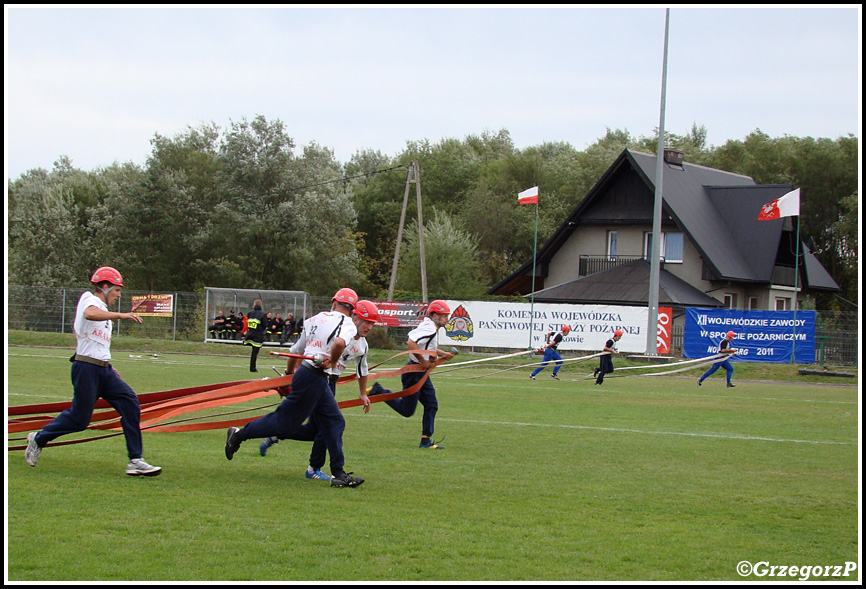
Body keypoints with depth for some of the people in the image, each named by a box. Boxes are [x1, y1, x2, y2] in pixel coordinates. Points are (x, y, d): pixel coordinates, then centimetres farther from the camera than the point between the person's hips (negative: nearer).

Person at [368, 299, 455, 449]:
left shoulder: (433, 329, 11)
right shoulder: (429, 328, -21)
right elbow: (411, 343, -33)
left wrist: (444, 354, 11)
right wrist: (423, 361, -25)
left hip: (422, 374, 10)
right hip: (414, 372, -10)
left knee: (432, 405, 7)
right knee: (407, 410, -2)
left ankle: (426, 441, 9)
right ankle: (378, 391, 11)